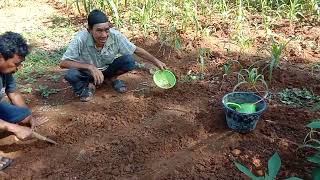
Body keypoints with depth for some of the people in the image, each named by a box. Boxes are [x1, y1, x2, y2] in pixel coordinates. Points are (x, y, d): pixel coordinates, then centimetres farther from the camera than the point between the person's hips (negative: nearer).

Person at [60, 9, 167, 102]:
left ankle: (112, 78, 5)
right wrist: (90, 67, -42)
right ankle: (88, 85, 0)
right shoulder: (81, 39, -33)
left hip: (107, 68, 2)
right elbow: (63, 63, -31)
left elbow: (136, 50, -13)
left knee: (129, 61, -24)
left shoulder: (115, 35, -26)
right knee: (70, 75, -34)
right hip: (88, 71, -2)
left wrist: (156, 61, -12)